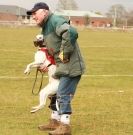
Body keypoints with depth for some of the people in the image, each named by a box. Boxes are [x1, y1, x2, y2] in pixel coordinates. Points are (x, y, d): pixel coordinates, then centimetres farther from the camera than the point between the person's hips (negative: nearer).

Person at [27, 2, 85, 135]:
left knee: (63, 95, -8)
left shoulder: (55, 20, -17)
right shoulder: (45, 28, 15)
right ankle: (55, 122, 30)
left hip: (71, 66, -10)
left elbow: (71, 33, -35)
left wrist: (65, 53, -27)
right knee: (57, 94, 18)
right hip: (63, 67, 10)